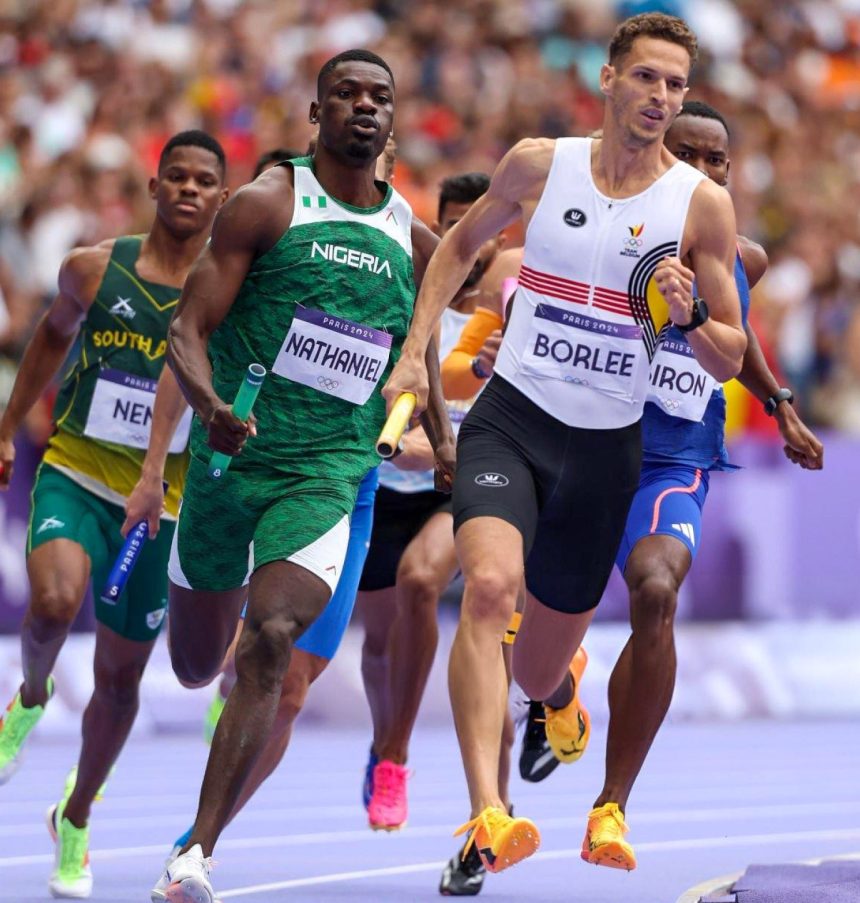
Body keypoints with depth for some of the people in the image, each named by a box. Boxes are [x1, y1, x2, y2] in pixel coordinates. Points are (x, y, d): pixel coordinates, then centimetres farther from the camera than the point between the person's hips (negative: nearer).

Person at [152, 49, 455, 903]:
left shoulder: (413, 240, 9)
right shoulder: (267, 206, -4)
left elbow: (419, 342, 28)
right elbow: (188, 328, -9)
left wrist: (443, 443, 20)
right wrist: (210, 405, -28)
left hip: (330, 471, 1)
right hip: (231, 455, -1)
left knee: (270, 643, -21)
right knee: (195, 662, 10)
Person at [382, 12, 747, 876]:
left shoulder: (701, 204, -3)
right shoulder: (538, 163, -1)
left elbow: (730, 360, 2)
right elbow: (461, 243, 18)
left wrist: (690, 317, -19)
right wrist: (415, 351, 9)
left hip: (605, 446, 1)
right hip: (511, 416, -1)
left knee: (538, 674, 12)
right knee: (490, 583, -30)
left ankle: (561, 686, 53)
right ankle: (487, 818, -38)